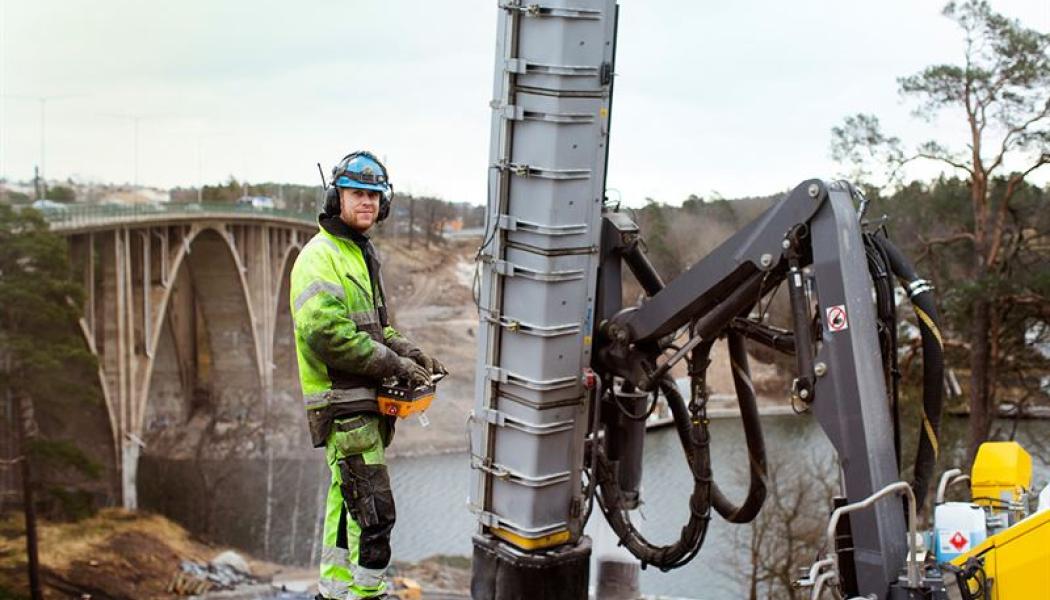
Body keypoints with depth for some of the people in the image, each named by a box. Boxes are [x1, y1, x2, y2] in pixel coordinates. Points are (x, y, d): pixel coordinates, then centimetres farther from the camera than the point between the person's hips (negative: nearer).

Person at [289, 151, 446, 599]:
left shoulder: (362, 253, 18)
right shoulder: (320, 256, -14)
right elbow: (325, 331, -25)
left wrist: (410, 352, 8)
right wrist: (394, 364, -20)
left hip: (363, 402, 10)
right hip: (344, 406, -10)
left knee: (345, 502, 17)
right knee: (374, 510, -9)